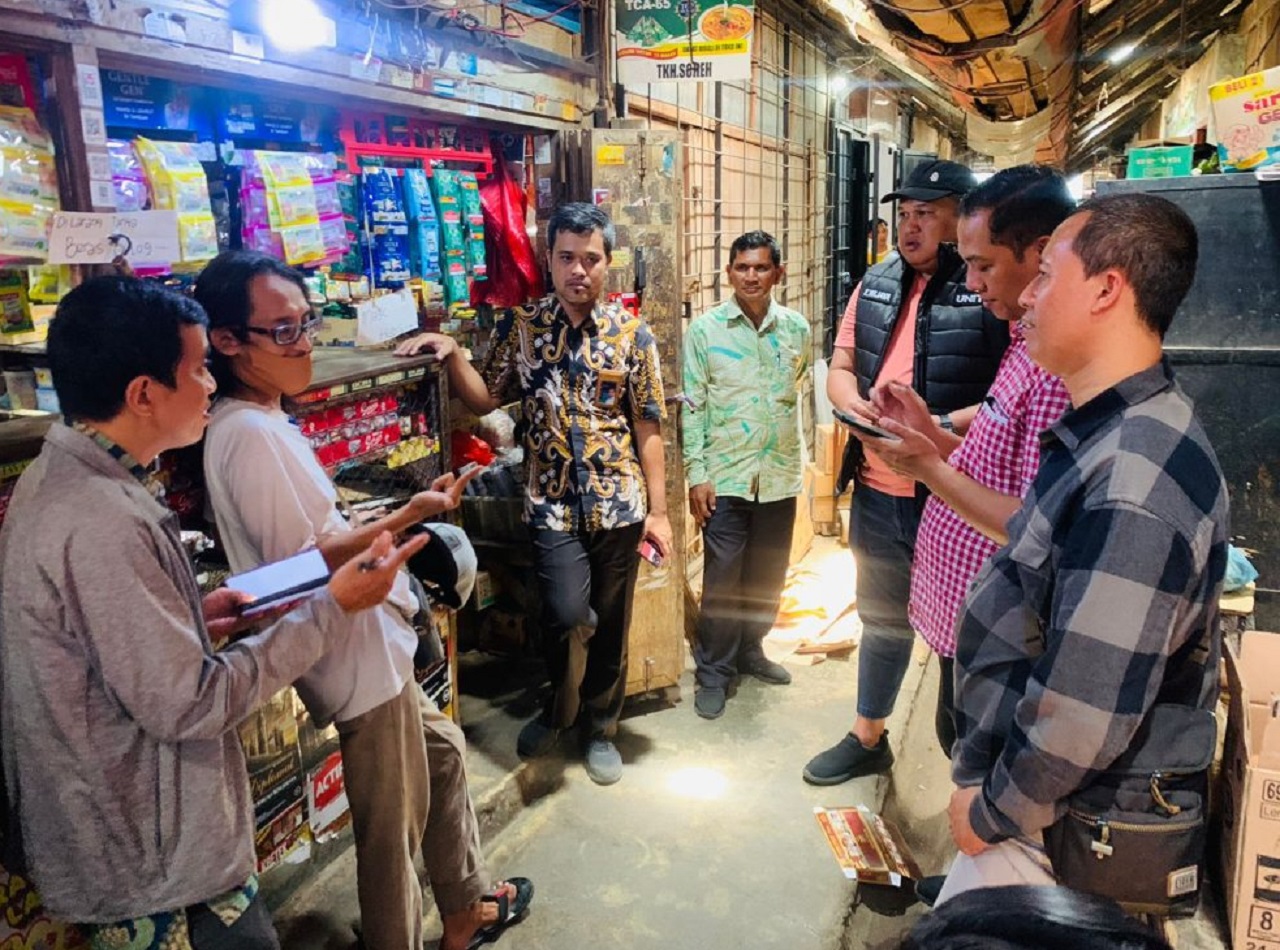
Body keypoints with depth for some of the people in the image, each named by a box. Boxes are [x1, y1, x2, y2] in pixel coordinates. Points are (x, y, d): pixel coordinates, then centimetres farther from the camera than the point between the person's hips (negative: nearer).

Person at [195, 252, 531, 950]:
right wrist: (407, 516, -22)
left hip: (368, 643, 11)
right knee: (393, 826, 5)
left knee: (443, 752, 25)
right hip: (357, 656, -11)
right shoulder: (251, 434, -23)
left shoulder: (263, 422, 8)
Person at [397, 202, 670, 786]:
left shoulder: (632, 335, -1)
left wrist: (658, 510, -1)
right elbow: (484, 399, 7)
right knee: (568, 615, -16)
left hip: (619, 503, 1)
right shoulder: (519, 328, 2)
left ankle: (600, 728, 34)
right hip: (553, 504, -1)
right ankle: (560, 704, 17)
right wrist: (452, 355, -11)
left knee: (609, 625, 11)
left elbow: (648, 428, 1)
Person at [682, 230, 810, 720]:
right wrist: (696, 473, -9)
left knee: (769, 575, 14)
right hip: (725, 475, -3)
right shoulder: (705, 329, -4)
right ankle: (713, 671, 16)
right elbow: (693, 404, -4)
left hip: (780, 475, 3)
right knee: (722, 578, 1)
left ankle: (749, 650, 34)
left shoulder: (797, 328, 4)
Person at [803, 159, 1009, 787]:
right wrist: (856, 404, -7)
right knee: (882, 617, 22)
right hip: (877, 492, 7)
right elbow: (840, 367, 14)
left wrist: (941, 426, -27)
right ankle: (868, 739, 41)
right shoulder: (876, 287, 10)